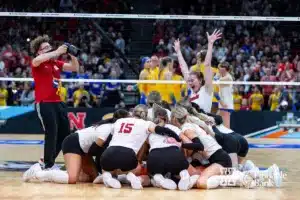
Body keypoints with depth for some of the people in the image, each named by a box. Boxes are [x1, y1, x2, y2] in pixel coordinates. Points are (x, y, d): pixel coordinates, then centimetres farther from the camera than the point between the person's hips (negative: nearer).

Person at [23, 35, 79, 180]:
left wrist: (72, 55, -3)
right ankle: (48, 166, -3)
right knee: (51, 133, -13)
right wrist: (57, 52, -28)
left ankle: (48, 161, 24)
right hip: (44, 103, -7)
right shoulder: (37, 63, -3)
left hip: (57, 102, 7)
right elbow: (37, 60, -28)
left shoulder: (56, 63, 12)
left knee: (65, 133, 9)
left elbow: (75, 67, 15)